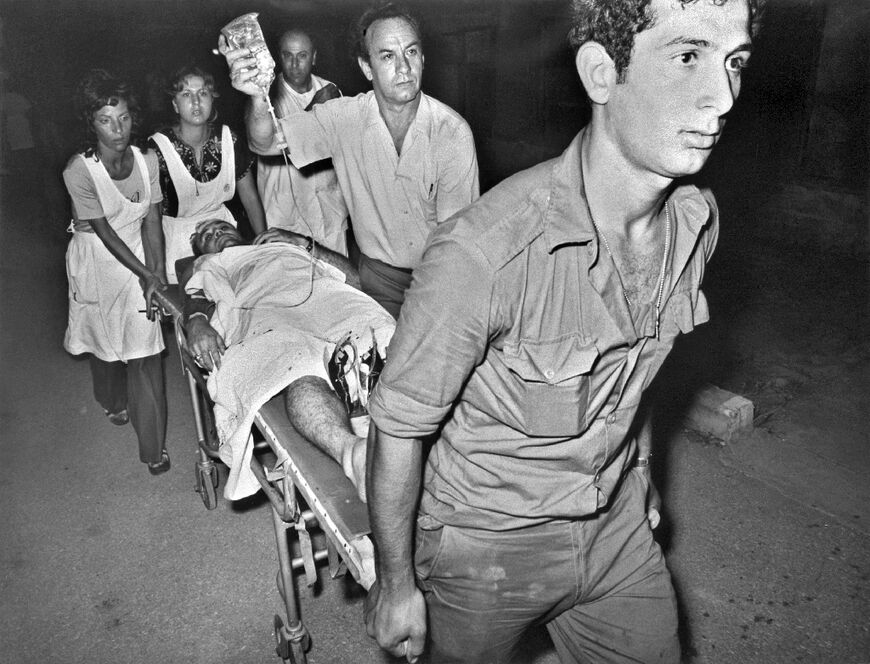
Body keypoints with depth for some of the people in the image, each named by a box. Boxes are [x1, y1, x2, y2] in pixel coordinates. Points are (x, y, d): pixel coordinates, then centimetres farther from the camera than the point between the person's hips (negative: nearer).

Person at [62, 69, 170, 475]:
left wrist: (158, 272, -16)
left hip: (139, 253, 2)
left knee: (145, 350, -1)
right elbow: (104, 231, -19)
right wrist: (145, 275, -21)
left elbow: (151, 220, -8)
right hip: (98, 259, -1)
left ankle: (154, 445, 10)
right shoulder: (79, 171, -22)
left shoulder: (147, 159, -11)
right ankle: (114, 402, 50)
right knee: (105, 339, 19)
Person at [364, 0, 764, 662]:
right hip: (488, 542, -4)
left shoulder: (697, 218, -9)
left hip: (618, 528, 5)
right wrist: (395, 584, -9)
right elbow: (398, 426, -21)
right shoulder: (484, 251, -33)